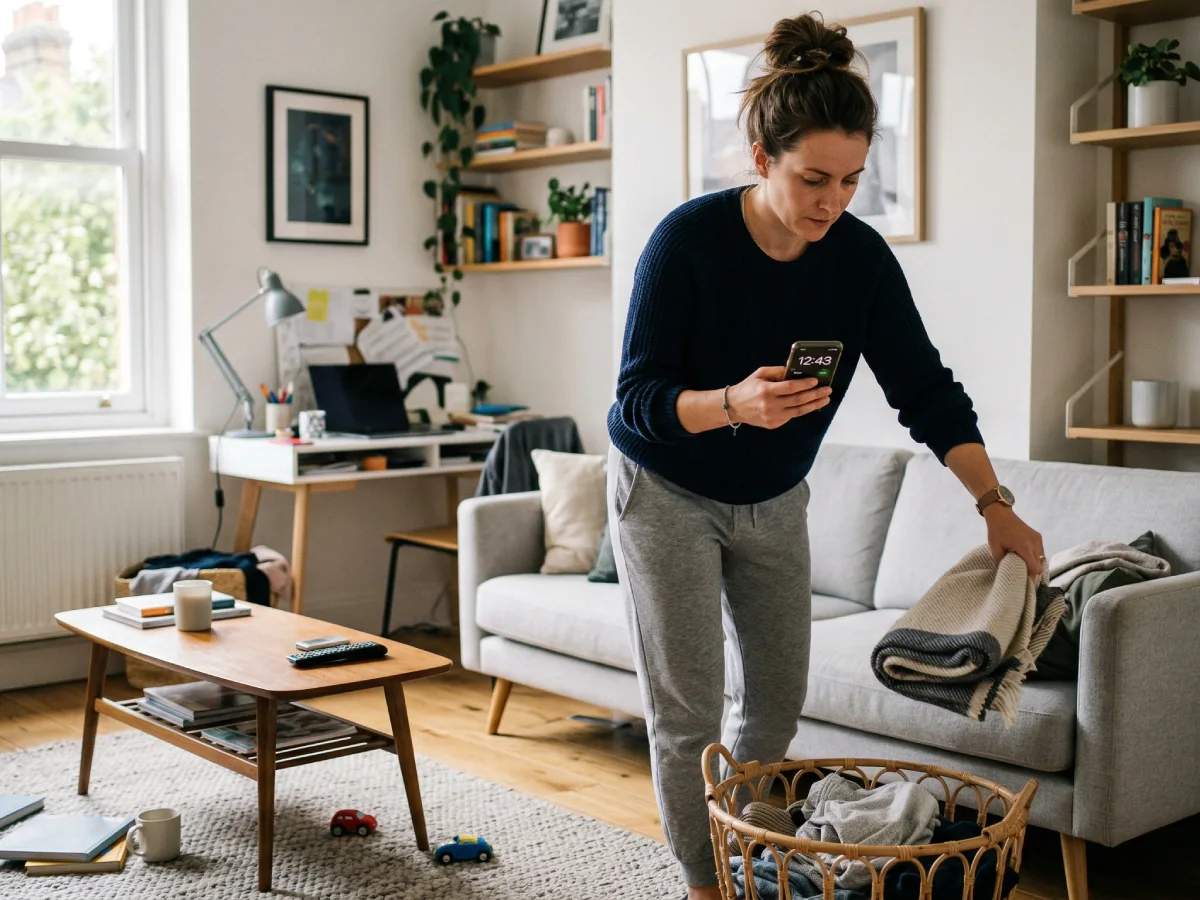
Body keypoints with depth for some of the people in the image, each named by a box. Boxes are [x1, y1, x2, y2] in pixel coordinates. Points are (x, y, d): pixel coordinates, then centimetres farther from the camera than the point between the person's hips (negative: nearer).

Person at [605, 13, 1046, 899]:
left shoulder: (861, 257, -14)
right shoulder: (689, 239, -25)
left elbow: (924, 386, -8)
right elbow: (639, 397, -24)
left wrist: (995, 503, -14)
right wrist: (734, 404, -43)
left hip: (773, 502, 5)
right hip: (668, 493, -4)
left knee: (777, 700, 10)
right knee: (688, 709, -3)